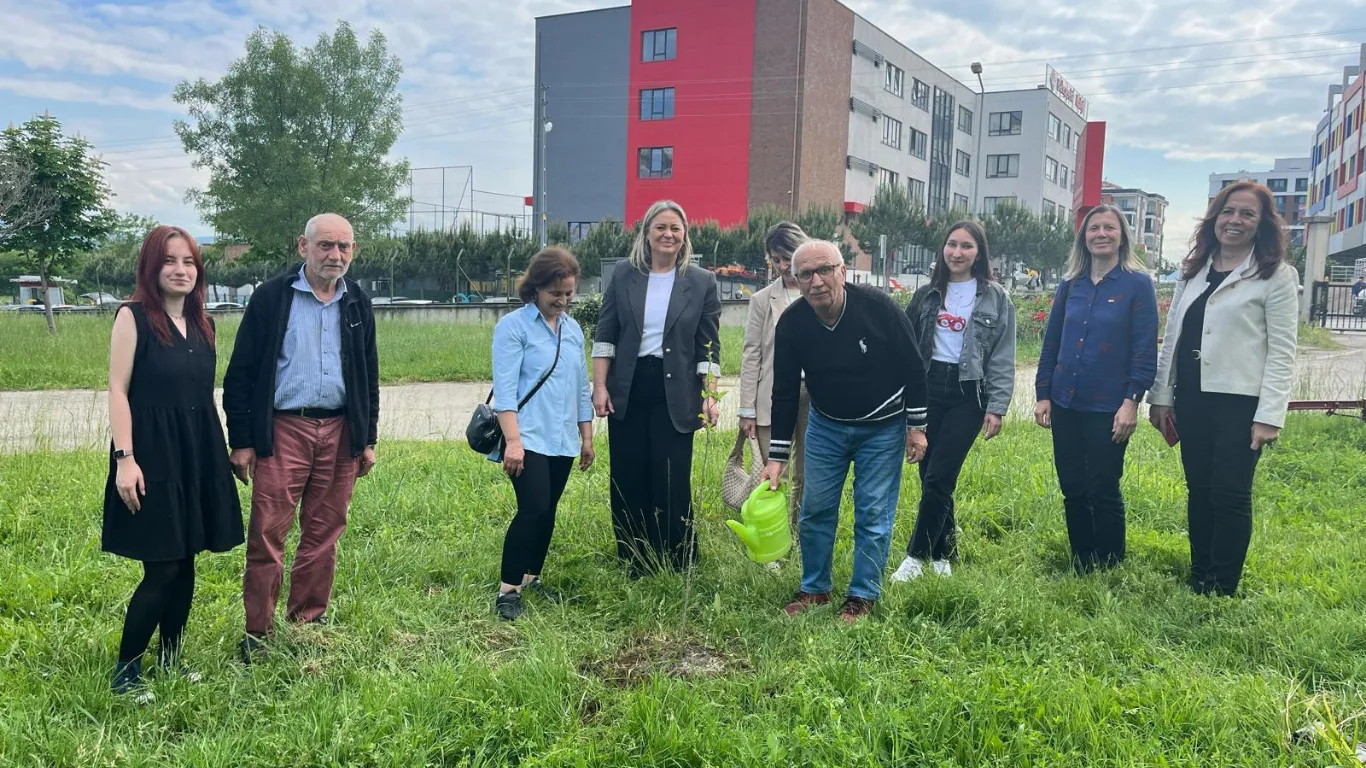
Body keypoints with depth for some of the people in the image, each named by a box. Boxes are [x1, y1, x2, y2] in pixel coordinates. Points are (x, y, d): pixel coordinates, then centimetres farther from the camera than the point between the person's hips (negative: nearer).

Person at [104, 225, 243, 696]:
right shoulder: (133, 317, -6)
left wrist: (221, 452, 14)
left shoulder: (202, 324, 11)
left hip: (198, 452, 6)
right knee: (162, 568, -5)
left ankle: (170, 658, 26)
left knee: (185, 562, 11)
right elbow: (118, 390, -10)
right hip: (152, 451, -6)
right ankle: (125, 668, 11)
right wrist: (124, 458, -18)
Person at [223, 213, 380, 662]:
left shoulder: (358, 304, 10)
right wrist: (241, 441, -6)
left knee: (324, 534, 10)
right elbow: (240, 373, -2)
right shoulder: (271, 297, -3)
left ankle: (310, 621, 23)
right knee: (267, 536, -2)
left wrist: (368, 439, 13)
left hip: (340, 433, 4)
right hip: (282, 431, -4)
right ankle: (258, 633, 11)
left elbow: (369, 376, 17)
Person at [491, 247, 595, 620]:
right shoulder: (513, 326, -5)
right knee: (533, 510, -14)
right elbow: (505, 388, -12)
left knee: (547, 512, 11)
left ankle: (531, 577, 26)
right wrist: (512, 440, -18)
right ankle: (508, 589, -3)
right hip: (529, 438, -6)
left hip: (562, 440, 6)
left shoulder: (573, 329, 14)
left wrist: (587, 437, 18)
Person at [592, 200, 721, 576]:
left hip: (675, 394, -2)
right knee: (628, 481, 7)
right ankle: (633, 565, 21)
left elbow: (709, 346, 1)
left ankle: (678, 566, 16)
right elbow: (605, 335, 4)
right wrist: (599, 386, -3)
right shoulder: (624, 274, 4)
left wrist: (711, 396, -6)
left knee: (672, 482, 0)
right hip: (627, 390, 2)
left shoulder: (702, 282, 1)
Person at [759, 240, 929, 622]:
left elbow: (913, 368, -11)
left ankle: (863, 596, 16)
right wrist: (777, 457, -9)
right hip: (826, 426, 3)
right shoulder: (792, 323, -16)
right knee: (815, 509, 6)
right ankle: (814, 588, 24)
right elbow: (784, 394, -9)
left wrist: (917, 426, -8)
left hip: (882, 427, -2)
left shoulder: (878, 307, -23)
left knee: (874, 514, 1)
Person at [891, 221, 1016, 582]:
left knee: (938, 478, -8)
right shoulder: (928, 294, 10)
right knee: (930, 476, 5)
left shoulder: (995, 298, 2)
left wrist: (996, 407, -8)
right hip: (927, 388, 4)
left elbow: (1003, 359, -1)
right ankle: (944, 552, 19)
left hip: (968, 394, -3)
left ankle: (917, 556, 2)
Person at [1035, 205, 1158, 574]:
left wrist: (1132, 400, -15)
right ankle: (1080, 566, 24)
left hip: (1108, 409, -4)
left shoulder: (1137, 284, -4)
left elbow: (1145, 349, -8)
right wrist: (1043, 394, 6)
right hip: (1065, 405, 5)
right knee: (1072, 489, 10)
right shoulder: (1070, 285, 8)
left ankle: (1108, 570, 17)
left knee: (1104, 492, 2)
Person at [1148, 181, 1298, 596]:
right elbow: (1172, 336, 13)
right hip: (1191, 397, 5)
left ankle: (1221, 589, 10)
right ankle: (1198, 578, 22)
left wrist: (1269, 416, -14)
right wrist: (1161, 395, 9)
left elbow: (1282, 351, -7)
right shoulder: (1193, 270, 12)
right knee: (1198, 489, 11)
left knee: (1230, 494, -2)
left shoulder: (1276, 275, -3)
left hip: (1240, 402, -5)